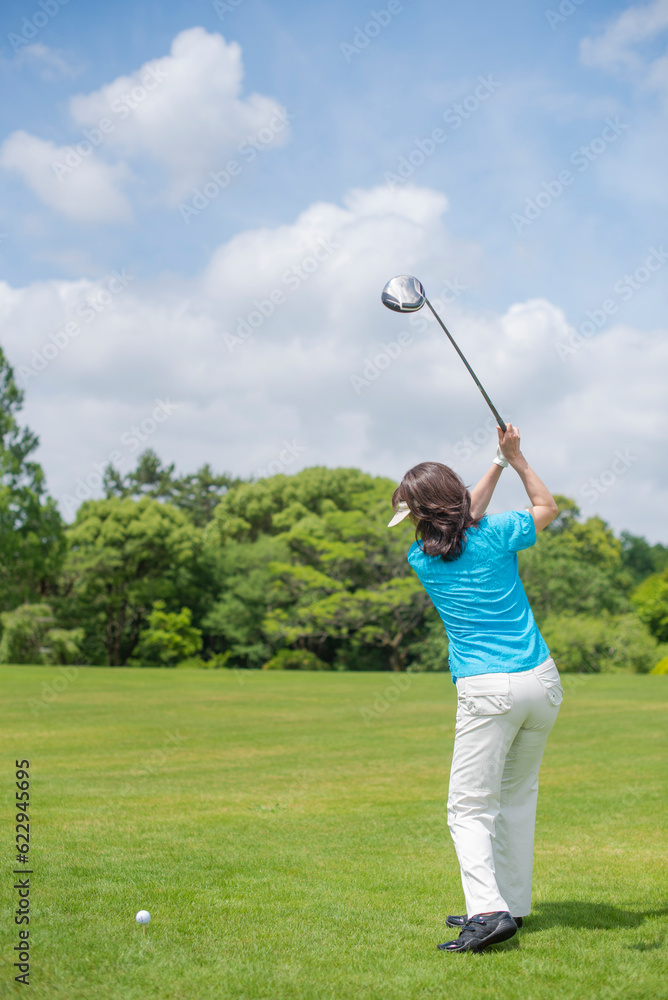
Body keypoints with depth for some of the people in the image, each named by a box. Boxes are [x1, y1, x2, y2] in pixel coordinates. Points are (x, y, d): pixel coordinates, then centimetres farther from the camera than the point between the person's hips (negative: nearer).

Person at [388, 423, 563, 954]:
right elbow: (547, 505, 20)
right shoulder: (497, 534, -1)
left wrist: (498, 464, 22)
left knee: (470, 809, 0)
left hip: (488, 691, -4)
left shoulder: (421, 559, 0)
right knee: (518, 795, 18)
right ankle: (511, 905, 24)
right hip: (543, 681, 4)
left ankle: (488, 909, -18)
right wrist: (514, 457, 25)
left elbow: (464, 522, 20)